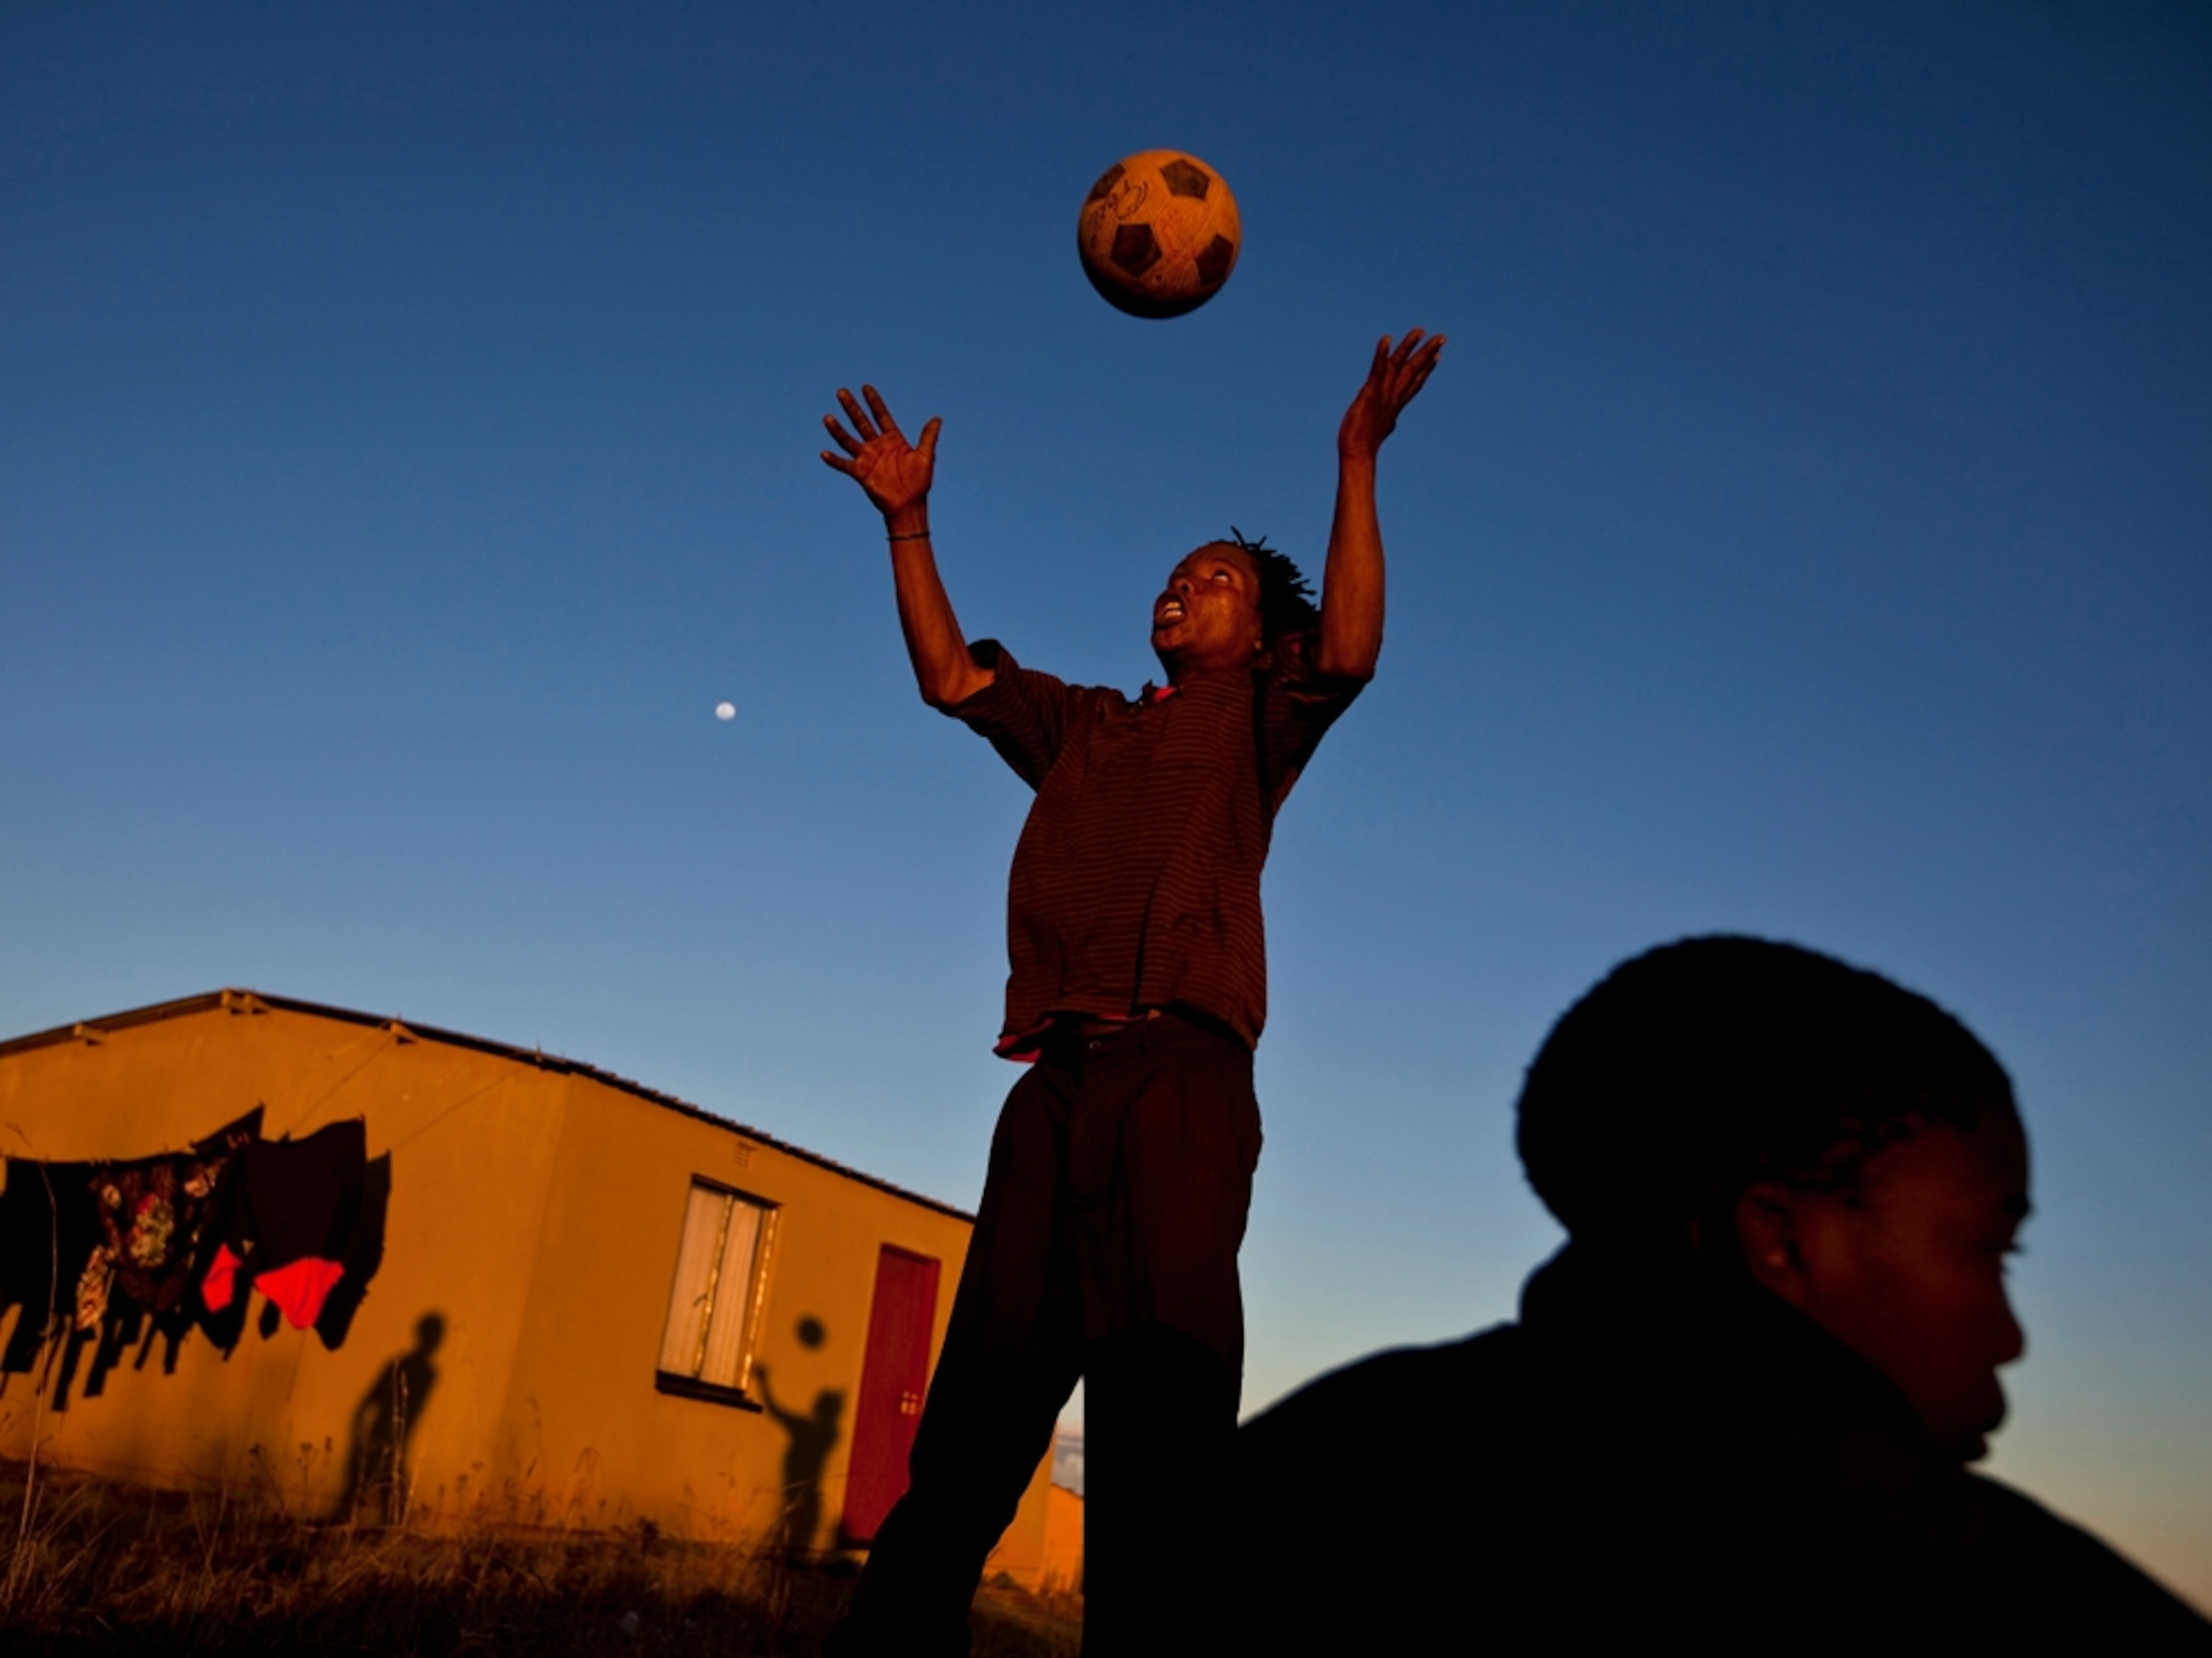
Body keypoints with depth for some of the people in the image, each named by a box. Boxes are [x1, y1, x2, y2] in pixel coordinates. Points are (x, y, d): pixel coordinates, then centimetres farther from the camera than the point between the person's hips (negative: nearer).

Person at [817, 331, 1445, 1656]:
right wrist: (910, 520, 23)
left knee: (1162, 1387, -15)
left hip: (1181, 1071, -4)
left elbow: (1350, 651, -1)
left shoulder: (1258, 721, 17)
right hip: (1057, 1082, 4)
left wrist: (1358, 462, -5)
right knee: (982, 1395, 2)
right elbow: (950, 675, 27)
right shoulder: (1084, 724, 30)